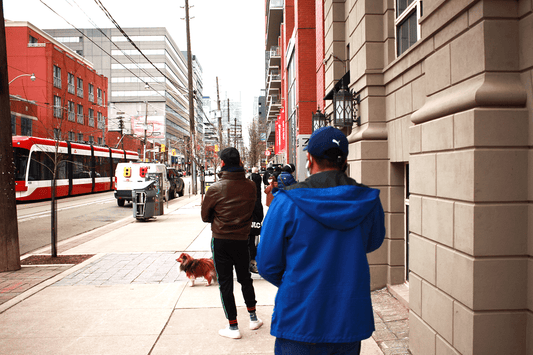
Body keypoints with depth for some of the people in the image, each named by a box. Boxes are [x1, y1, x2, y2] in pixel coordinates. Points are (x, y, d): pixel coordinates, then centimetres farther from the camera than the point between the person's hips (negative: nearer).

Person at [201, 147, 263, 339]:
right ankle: (253, 318, 32)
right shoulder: (250, 186, -6)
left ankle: (233, 327, 14)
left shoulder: (215, 188, -14)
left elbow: (205, 217, -2)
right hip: (242, 240, 3)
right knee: (245, 279, 20)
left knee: (225, 283, 7)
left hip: (220, 241, -3)